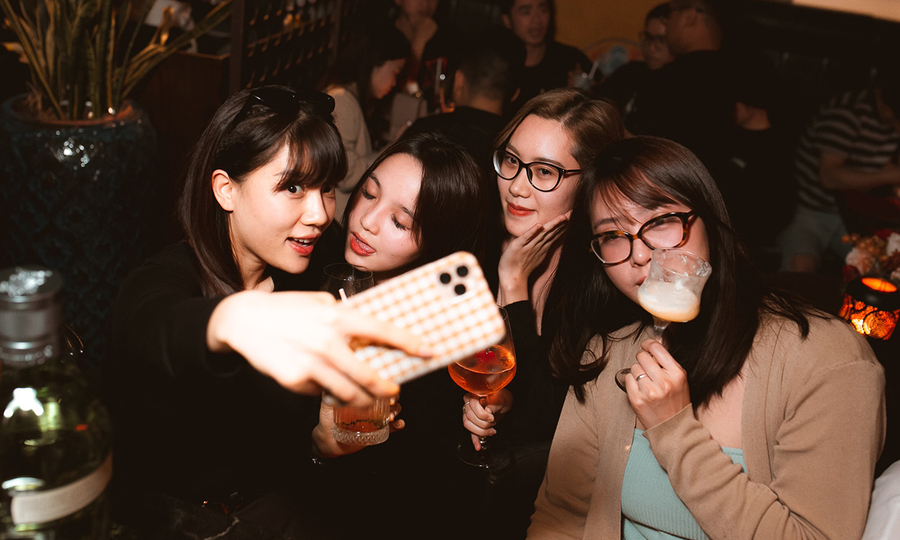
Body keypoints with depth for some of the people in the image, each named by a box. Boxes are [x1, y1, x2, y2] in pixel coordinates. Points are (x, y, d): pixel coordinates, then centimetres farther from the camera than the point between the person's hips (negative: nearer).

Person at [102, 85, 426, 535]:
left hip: (276, 504, 5)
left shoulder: (321, 265, 0)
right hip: (168, 517, -4)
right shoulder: (159, 280, -15)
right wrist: (239, 318, -63)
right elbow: (159, 325, -42)